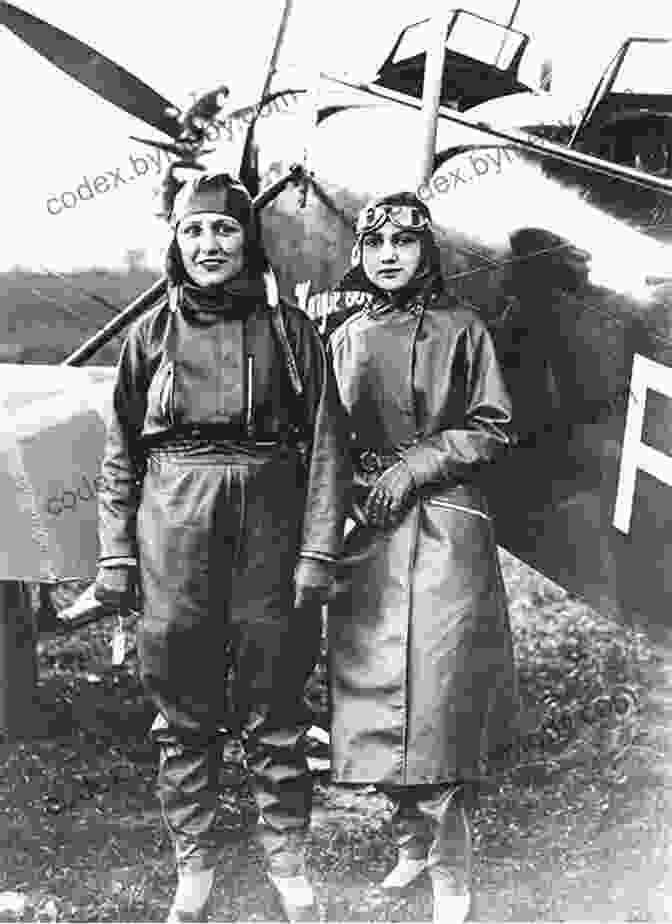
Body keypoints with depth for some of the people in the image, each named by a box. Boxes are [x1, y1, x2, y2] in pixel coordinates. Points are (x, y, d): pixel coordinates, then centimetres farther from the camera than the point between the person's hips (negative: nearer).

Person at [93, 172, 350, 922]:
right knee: (183, 712, 7)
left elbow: (326, 445, 1)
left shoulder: (289, 331, 4)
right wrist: (114, 554, 1)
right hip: (174, 532, 1)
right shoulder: (151, 334, 7)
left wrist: (318, 551, -7)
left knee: (273, 711, 7)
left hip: (269, 528, -1)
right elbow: (121, 455, 8)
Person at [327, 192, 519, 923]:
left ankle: (446, 863, 4)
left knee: (439, 685, -8)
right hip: (364, 532, 4)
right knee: (372, 684, 4)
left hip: (444, 528, -3)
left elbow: (492, 431, 0)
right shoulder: (345, 338, 12)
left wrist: (415, 464, -8)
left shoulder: (460, 330, 2)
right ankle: (415, 832, 21)